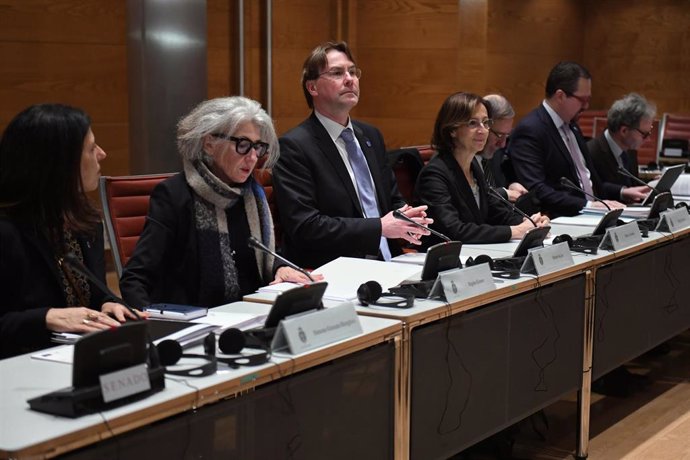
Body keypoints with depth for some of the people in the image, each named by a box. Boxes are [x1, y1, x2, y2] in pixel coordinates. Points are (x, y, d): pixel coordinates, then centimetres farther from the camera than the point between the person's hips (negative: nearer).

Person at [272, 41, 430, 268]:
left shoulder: (371, 136, 15)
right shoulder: (294, 146, -8)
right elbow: (304, 226, -16)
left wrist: (407, 219, -1)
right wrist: (380, 227, -18)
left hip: (386, 265, 7)